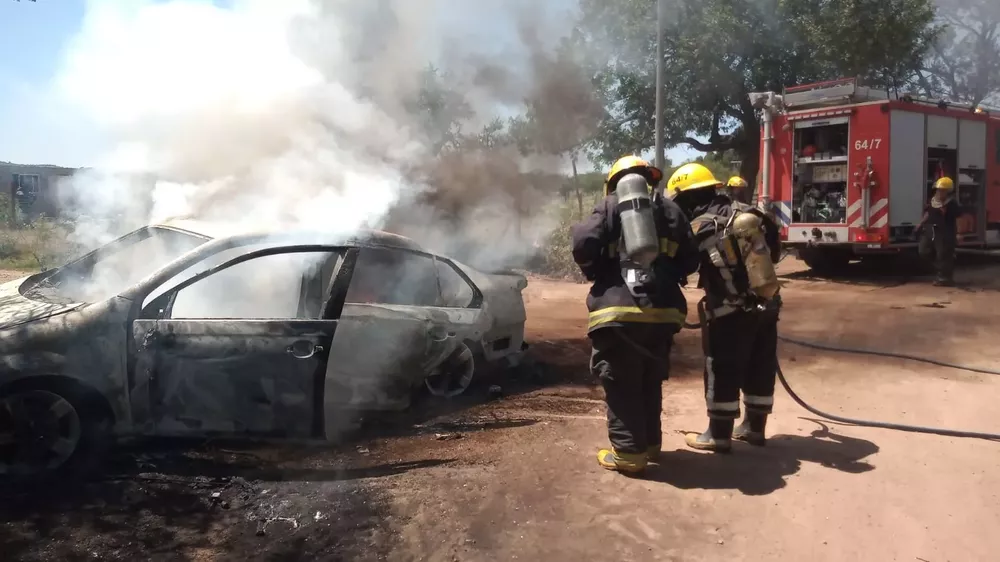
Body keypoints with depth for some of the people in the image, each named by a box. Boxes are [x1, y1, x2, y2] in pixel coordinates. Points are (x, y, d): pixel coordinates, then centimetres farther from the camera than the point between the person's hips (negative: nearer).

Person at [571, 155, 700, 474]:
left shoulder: (611, 206, 1)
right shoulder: (670, 209, 15)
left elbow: (583, 246, -10)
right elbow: (690, 260, 13)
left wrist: (597, 275, 9)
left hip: (621, 310, -5)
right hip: (662, 310, 5)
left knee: (621, 384, 2)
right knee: (650, 382, 19)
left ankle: (629, 452, 4)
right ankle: (650, 443, 28)